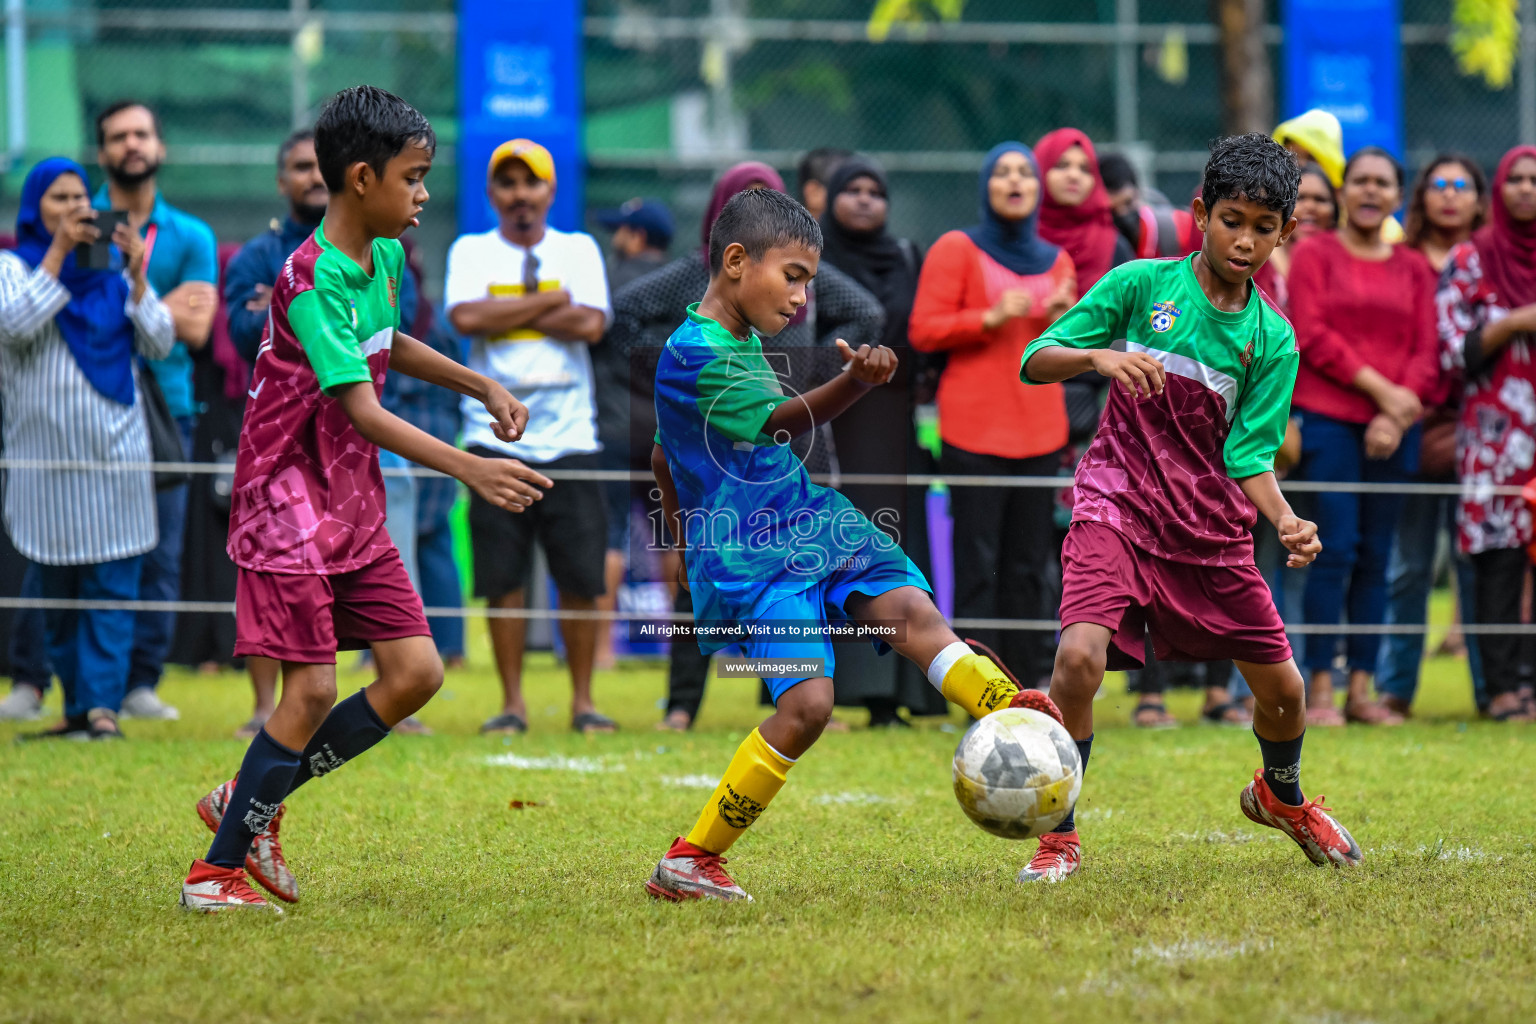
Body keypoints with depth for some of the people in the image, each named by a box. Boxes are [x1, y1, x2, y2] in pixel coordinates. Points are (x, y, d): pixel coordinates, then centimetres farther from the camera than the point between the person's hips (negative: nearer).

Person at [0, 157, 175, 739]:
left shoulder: (113, 269, 12)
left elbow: (160, 344, 6)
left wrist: (136, 277, -6)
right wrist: (57, 253, -14)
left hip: (116, 450, 1)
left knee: (113, 582, -8)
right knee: (56, 587, 3)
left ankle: (103, 702, -12)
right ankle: (77, 703, 12)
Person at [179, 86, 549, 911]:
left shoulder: (385, 257, 7)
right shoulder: (312, 281, -22)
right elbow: (362, 411, -29)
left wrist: (479, 385, 21)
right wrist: (470, 470, -37)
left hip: (354, 504, 9)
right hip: (288, 500, -9)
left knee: (415, 672, 1)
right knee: (312, 688, -12)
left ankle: (249, 804, 12)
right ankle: (216, 871, 0)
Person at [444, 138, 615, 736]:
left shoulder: (578, 251, 10)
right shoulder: (471, 252, 9)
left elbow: (591, 325, -6)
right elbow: (465, 318, -10)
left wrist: (508, 311, -6)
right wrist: (548, 302, -6)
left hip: (569, 437, 0)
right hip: (495, 435, 0)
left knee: (582, 574, -3)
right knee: (502, 576, -2)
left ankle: (583, 701, 7)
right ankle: (512, 703, 6)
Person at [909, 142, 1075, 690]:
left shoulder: (1055, 260, 17)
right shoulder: (956, 250, 2)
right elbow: (924, 331, -5)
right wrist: (991, 318, -16)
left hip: (1040, 432, 5)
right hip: (974, 430, -5)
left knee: (1029, 564, 3)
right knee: (978, 563, -8)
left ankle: (1026, 686, 6)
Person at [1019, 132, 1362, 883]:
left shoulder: (1272, 340, 1)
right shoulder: (1141, 284, -4)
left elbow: (1248, 455, -1)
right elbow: (1035, 362, -4)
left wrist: (1285, 520, -20)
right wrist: (1097, 356, -25)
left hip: (1212, 528, 3)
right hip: (1117, 508, -3)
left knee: (1281, 687, 8)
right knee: (1080, 656, -25)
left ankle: (1281, 795, 43)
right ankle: (1059, 839, -9)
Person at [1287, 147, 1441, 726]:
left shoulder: (1414, 269, 15)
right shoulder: (1314, 255, 5)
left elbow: (1427, 351, 9)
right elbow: (1312, 335, -6)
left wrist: (1399, 416, -8)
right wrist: (1379, 387, -13)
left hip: (1394, 432, 4)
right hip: (1329, 419, -4)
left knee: (1375, 558, 4)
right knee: (1337, 549, -10)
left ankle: (1361, 689, 7)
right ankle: (1319, 689, -7)